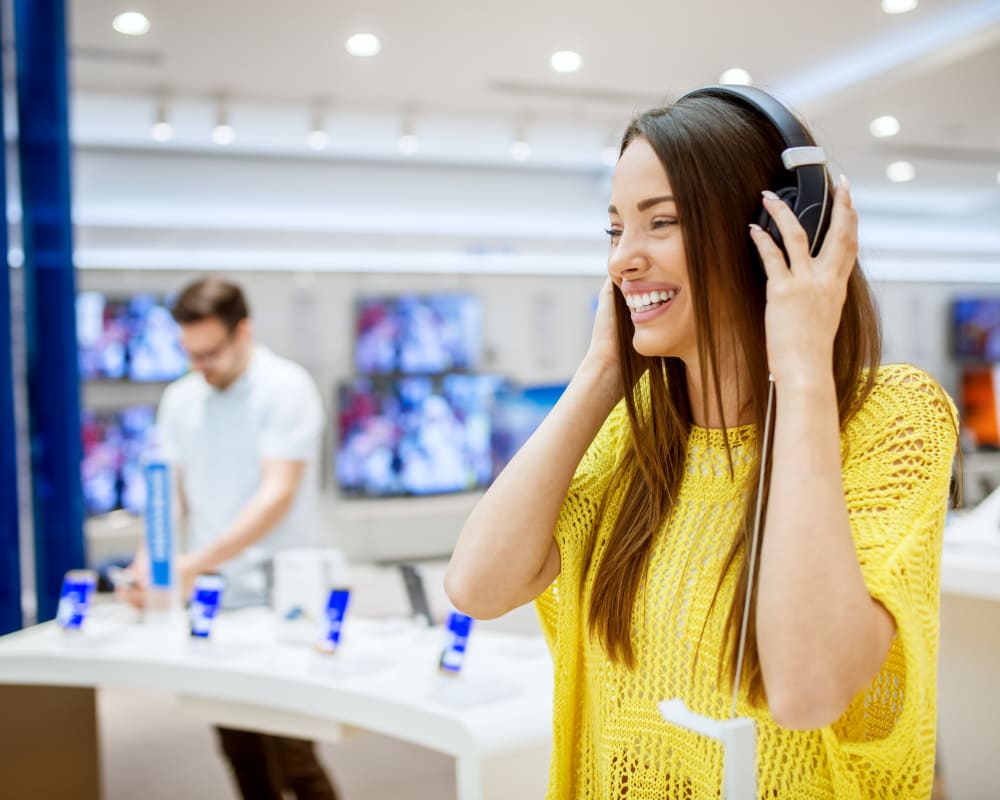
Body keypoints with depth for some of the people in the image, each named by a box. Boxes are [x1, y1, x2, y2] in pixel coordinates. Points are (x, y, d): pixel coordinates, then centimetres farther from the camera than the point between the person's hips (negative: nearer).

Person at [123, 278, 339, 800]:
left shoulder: (286, 388, -9)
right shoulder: (181, 398, 9)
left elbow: (279, 494, -17)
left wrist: (198, 562, -24)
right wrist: (150, 558, -8)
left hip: (273, 600, -5)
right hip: (209, 600, 6)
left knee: (289, 754, -1)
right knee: (238, 748, 12)